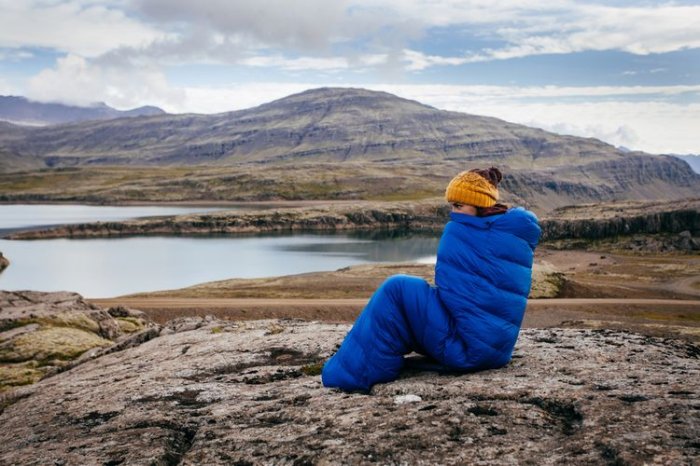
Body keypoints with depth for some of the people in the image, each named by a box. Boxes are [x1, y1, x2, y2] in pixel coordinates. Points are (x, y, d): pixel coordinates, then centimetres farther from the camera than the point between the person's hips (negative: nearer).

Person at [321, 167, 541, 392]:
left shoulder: (458, 232, -11)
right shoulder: (520, 237, 9)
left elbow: (447, 287, -3)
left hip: (466, 348, -8)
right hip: (498, 349, 9)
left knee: (397, 290, -6)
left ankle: (355, 373, -2)